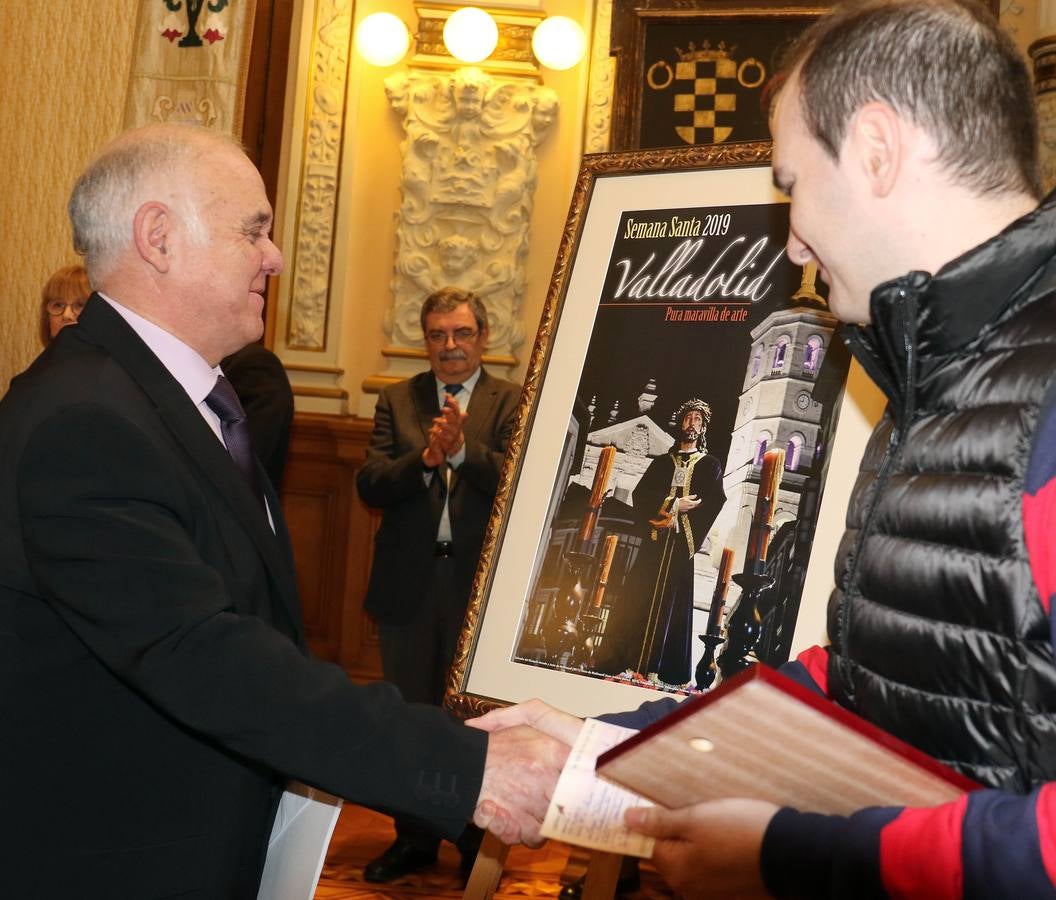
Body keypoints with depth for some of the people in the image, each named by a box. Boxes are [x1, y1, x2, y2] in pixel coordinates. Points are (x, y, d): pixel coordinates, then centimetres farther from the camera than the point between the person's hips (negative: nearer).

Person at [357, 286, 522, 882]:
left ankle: (480, 843, 23)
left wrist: (463, 449, -30)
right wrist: (425, 458, -22)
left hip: (480, 584, -3)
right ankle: (415, 838, 30)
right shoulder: (397, 401, 5)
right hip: (409, 584, 3)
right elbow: (370, 485, -6)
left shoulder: (513, 403, -3)